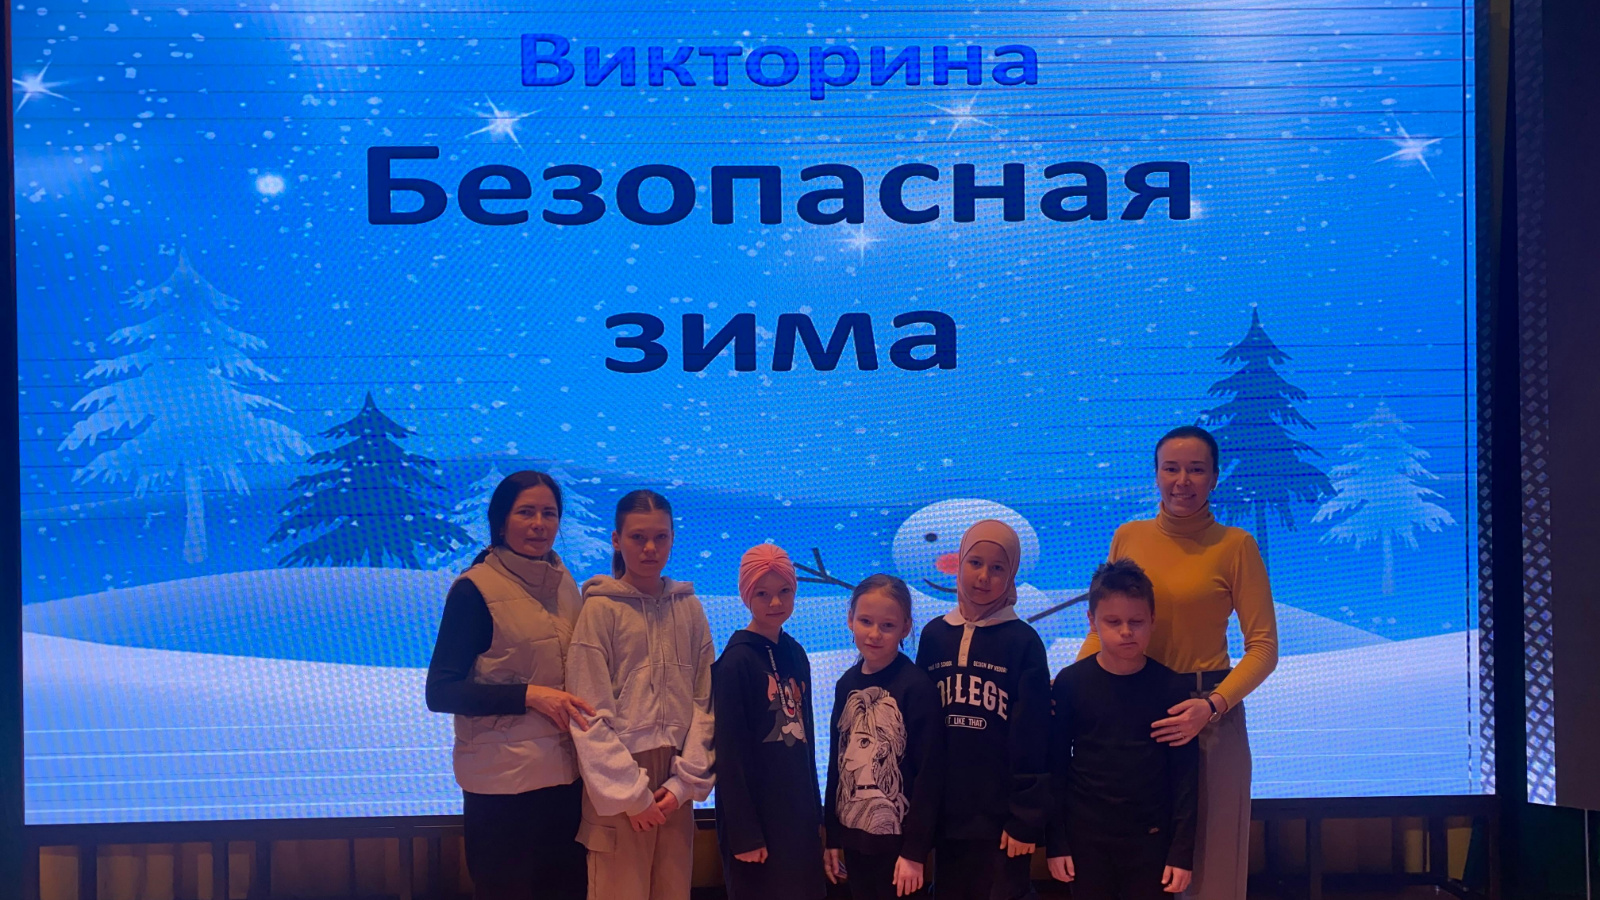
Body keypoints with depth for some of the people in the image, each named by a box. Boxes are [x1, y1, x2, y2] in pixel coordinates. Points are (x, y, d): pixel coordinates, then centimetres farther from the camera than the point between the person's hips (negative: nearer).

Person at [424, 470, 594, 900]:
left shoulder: (565, 584, 8)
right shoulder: (474, 589, -9)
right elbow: (440, 691, -12)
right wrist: (528, 695, -21)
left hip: (566, 773, 6)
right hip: (502, 781, -5)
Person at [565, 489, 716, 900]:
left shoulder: (689, 607, 7)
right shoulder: (600, 608, -5)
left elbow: (705, 700, 5)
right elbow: (590, 714, -8)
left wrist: (686, 781, -4)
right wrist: (629, 793, -11)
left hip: (675, 781, 4)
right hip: (618, 782, -4)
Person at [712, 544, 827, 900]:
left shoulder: (796, 654, 8)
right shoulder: (737, 661, -13)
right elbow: (730, 754, -15)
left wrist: (814, 811, 13)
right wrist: (744, 834, -16)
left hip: (798, 813, 7)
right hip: (757, 814, -6)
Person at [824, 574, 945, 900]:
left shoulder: (917, 687, -13)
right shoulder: (847, 684, 4)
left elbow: (930, 775, -14)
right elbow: (837, 764, 9)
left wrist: (915, 850, -15)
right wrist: (833, 837, 10)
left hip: (898, 839, -5)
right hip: (854, 836, 5)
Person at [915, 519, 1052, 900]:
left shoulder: (1024, 641, -5)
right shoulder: (934, 635, 6)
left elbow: (1032, 739, -7)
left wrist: (1026, 818, -10)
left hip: (1002, 816, -4)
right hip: (946, 813, 4)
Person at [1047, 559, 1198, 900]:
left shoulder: (1170, 687, -5)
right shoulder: (1070, 683, -5)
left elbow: (1185, 773, -2)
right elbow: (1055, 766, -1)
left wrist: (1183, 850, -4)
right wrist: (1056, 842, -1)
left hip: (1150, 838, 0)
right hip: (1086, 836, 0)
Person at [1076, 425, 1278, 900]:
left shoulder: (1235, 545, -6)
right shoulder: (1128, 537, 4)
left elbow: (1263, 646, -7)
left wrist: (1211, 706, -21)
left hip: (1209, 714, -3)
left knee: (1209, 855, 6)